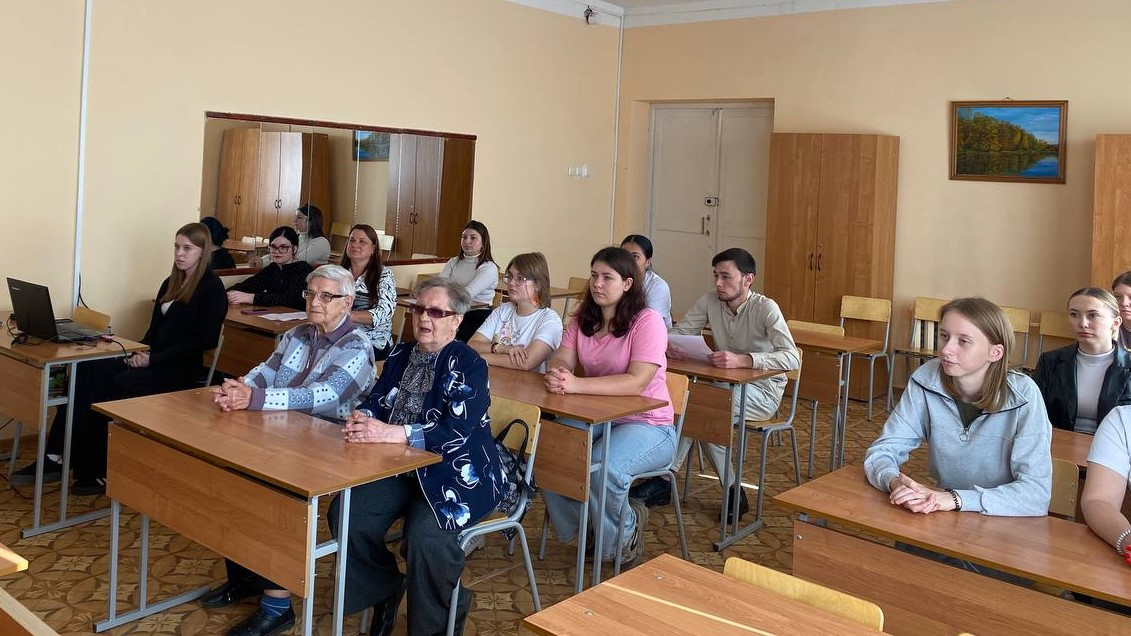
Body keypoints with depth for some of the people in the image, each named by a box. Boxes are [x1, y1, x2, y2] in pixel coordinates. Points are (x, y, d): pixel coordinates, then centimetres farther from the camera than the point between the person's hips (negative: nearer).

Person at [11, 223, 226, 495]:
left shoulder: (211, 289, -8)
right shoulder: (171, 283, 17)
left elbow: (203, 340, -15)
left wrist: (153, 359, -17)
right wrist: (139, 353, -1)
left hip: (178, 369, -8)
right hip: (150, 360, 8)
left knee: (107, 388, -25)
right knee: (85, 373, -16)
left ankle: (97, 472, -11)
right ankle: (55, 457, -22)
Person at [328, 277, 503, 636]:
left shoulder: (469, 366, -11)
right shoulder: (401, 355, 10)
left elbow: (456, 433, -23)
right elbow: (376, 402, 9)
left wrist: (389, 432, -31)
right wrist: (363, 419, -17)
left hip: (455, 473, -6)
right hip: (398, 466, 6)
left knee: (424, 536, -30)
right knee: (346, 516, -14)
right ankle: (385, 591, 15)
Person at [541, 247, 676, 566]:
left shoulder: (647, 321, -14)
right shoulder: (583, 318, 7)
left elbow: (636, 383, -26)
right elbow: (561, 360, -4)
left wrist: (576, 384, -36)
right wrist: (556, 374, -31)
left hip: (647, 424, -6)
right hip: (595, 417, 6)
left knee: (602, 467, -33)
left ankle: (622, 534, 1)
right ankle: (571, 525, 7)